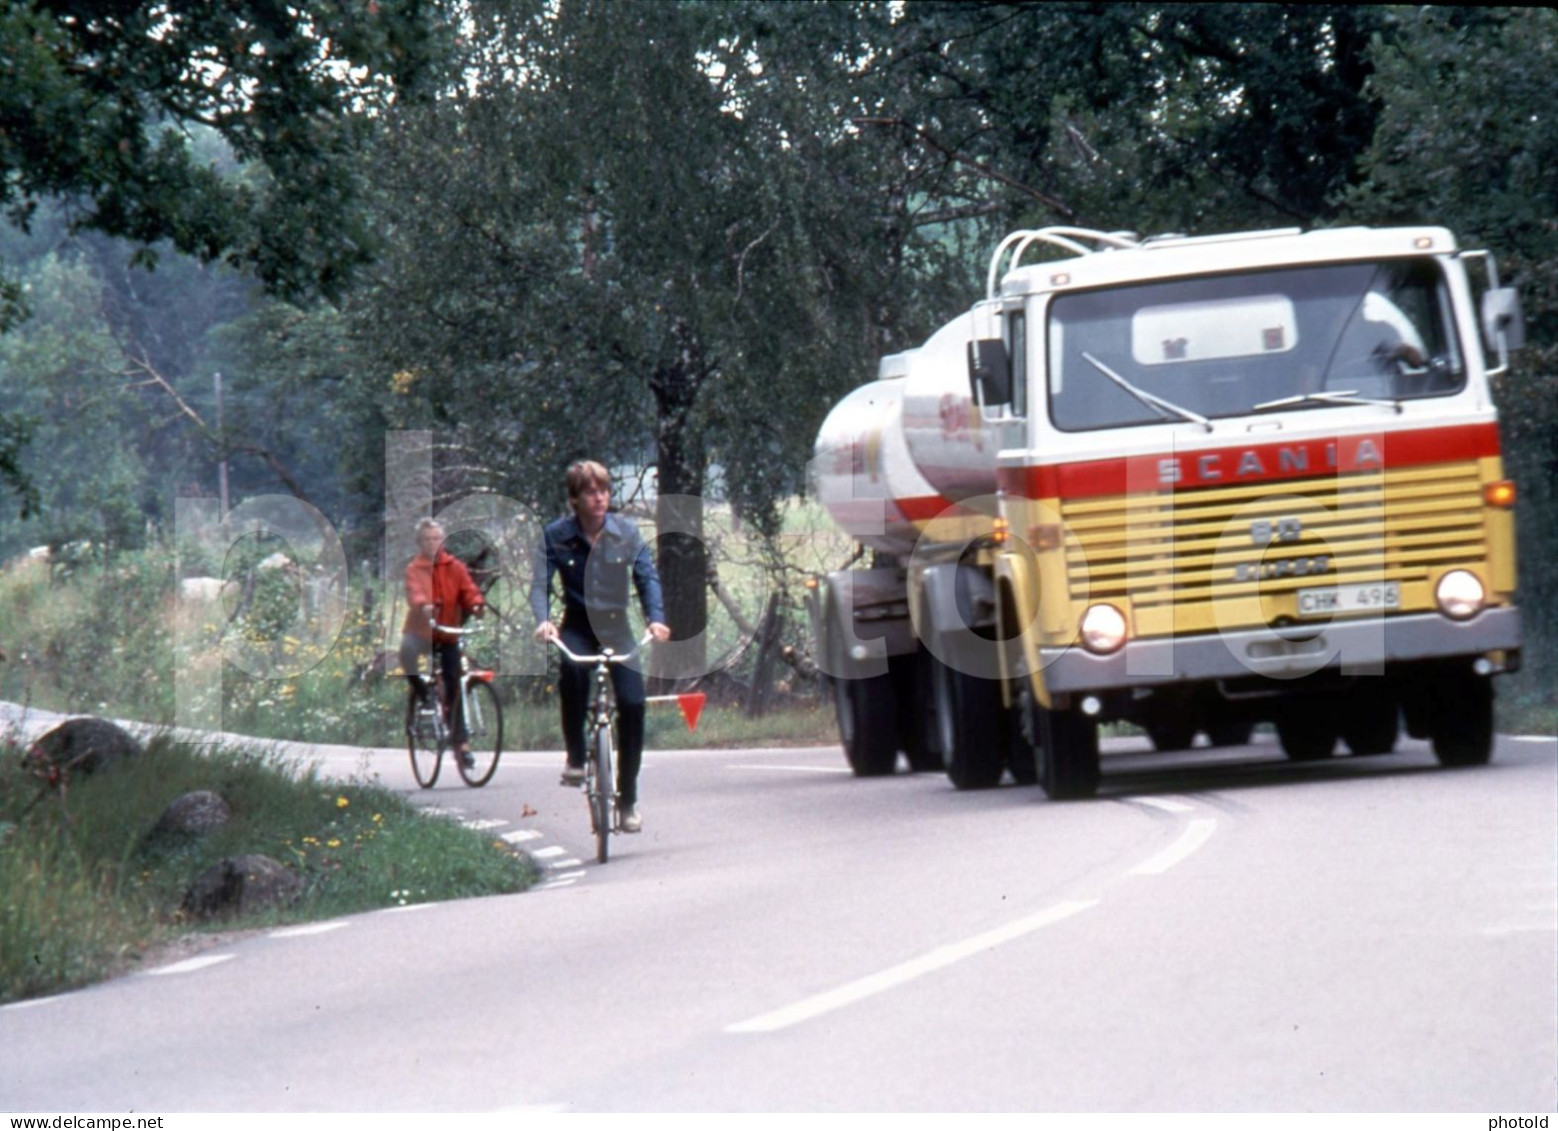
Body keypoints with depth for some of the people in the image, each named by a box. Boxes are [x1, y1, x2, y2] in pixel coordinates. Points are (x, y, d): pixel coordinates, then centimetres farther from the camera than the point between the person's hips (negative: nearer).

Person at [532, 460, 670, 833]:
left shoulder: (626, 533, -5)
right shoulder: (556, 536, -7)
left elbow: (647, 576, -8)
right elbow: (540, 583, -12)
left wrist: (656, 618, -26)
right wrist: (542, 620, -32)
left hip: (616, 630, 1)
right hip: (577, 627, -1)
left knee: (632, 704, -13)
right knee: (572, 667, -36)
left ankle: (628, 799, 2)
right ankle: (575, 758, -21)